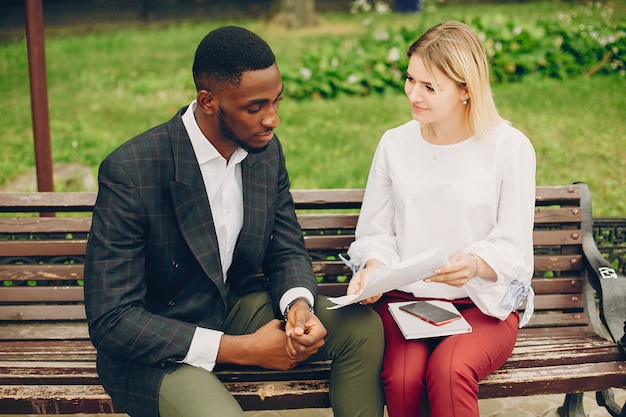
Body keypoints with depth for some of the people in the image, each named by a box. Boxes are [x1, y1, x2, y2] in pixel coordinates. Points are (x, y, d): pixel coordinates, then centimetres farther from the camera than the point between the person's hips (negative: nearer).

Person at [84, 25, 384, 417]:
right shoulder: (129, 171, -24)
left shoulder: (267, 150, -4)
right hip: (153, 345, -6)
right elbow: (111, 320, -23)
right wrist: (243, 349, -25)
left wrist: (299, 305, -18)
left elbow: (287, 252, 7)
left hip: (235, 305, 6)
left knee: (363, 327, -12)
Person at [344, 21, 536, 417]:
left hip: (484, 303, -2)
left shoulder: (510, 148, -3)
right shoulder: (395, 144, 7)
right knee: (401, 378, -29)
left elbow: (514, 251, -4)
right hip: (404, 299, 2)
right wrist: (373, 267, -13)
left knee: (449, 371, -34)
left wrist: (474, 265, -25)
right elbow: (376, 233, 9)